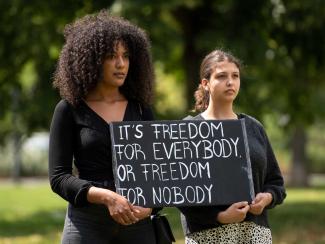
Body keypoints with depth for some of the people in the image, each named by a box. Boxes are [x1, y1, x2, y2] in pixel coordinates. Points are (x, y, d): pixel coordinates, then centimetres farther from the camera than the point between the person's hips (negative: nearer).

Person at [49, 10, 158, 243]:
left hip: (138, 224, 3)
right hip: (87, 223, -3)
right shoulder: (69, 110, 3)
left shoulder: (141, 109, 12)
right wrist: (106, 197, -17)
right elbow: (58, 177, -3)